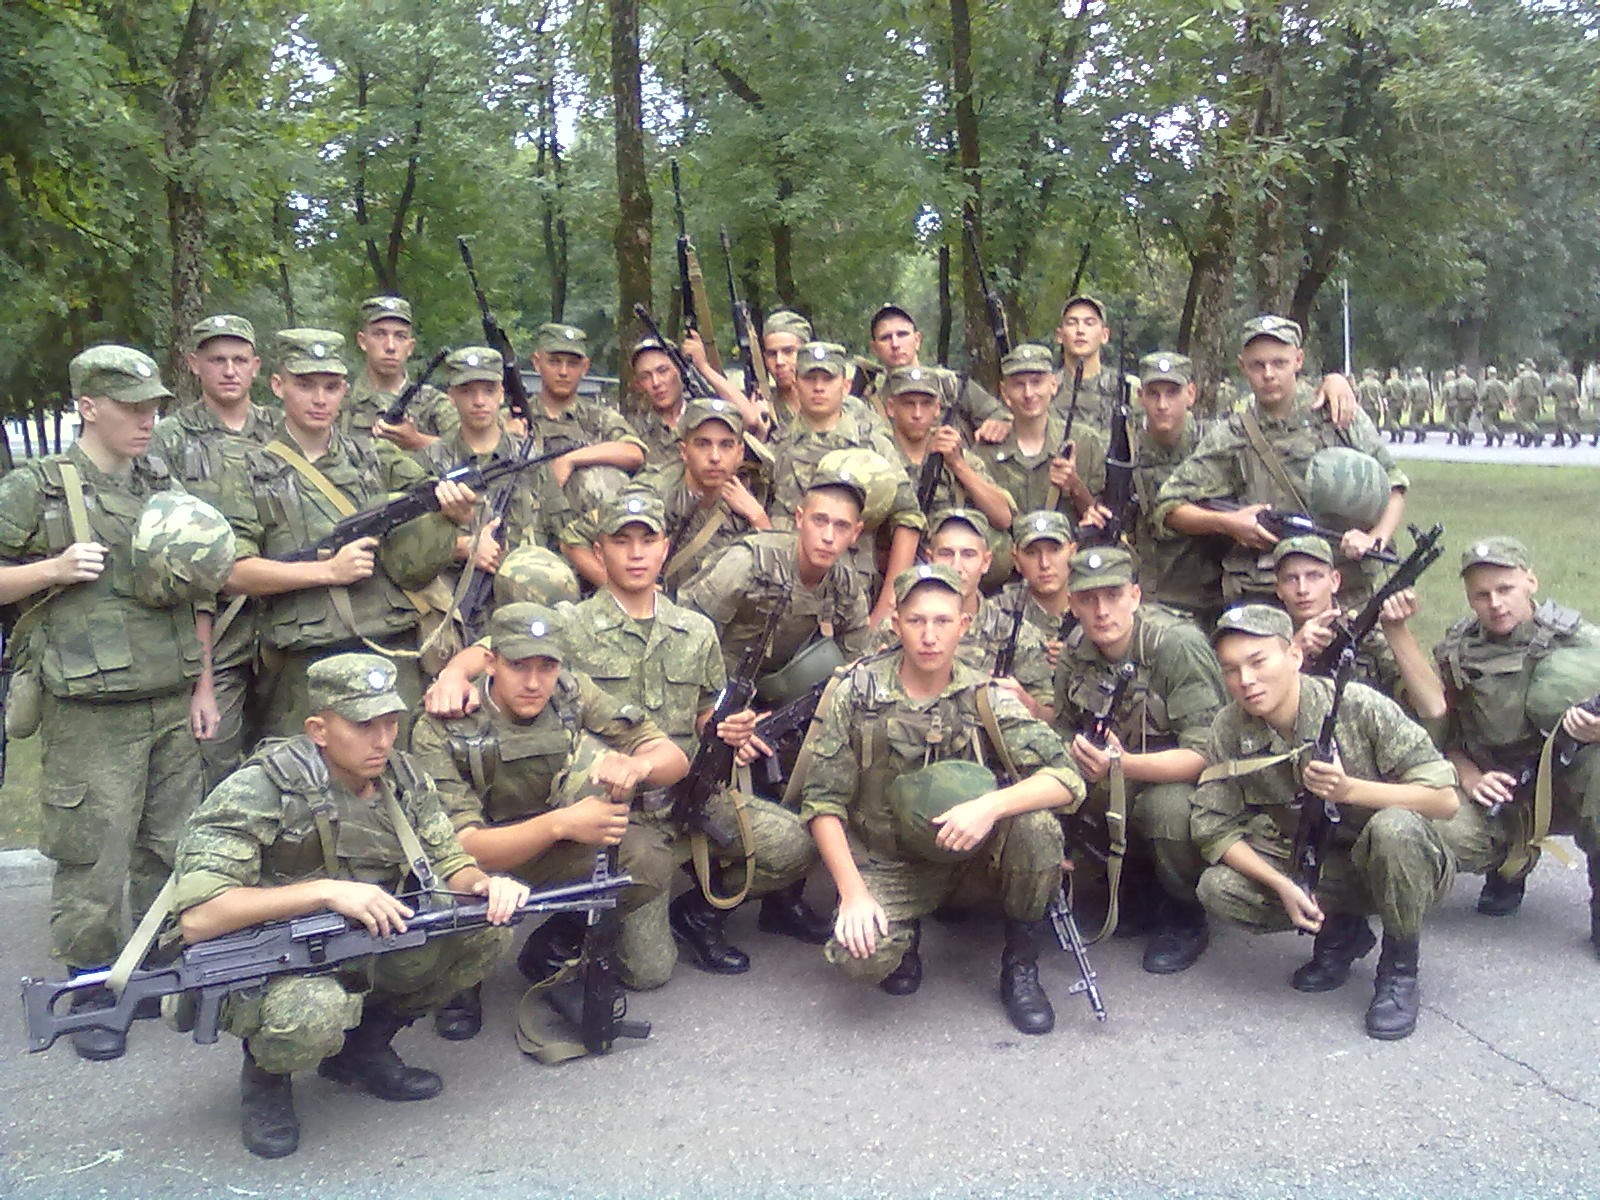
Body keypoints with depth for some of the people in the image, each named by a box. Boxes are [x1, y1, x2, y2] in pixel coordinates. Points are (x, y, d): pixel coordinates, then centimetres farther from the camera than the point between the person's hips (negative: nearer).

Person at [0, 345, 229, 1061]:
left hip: (173, 706, 5)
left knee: (171, 850, 11)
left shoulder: (165, 487, 13)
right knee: (92, 861, 0)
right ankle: (91, 992, 16)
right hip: (89, 713, -5)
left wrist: (203, 686, 13)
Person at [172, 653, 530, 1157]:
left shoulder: (402, 779, -2)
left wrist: (485, 885, -23)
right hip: (262, 972, -6)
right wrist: (325, 891, -34)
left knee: (489, 928, -12)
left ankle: (365, 1045, 7)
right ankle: (265, 1074, 0)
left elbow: (451, 863, 2)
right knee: (313, 1014, -39)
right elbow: (197, 917, -28)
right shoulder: (258, 792, -20)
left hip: (368, 948, 6)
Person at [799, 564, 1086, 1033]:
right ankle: (905, 934, 10)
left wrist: (991, 805, -33)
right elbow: (823, 801, -8)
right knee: (859, 954, -29)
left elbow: (1067, 779, -15)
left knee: (1037, 827, -29)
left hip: (976, 854, 1)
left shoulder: (987, 698, -7)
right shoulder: (856, 695, -9)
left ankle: (1020, 965, -3)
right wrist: (853, 891, -19)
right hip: (892, 865, -1)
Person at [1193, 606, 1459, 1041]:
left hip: (1403, 865, -3)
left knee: (1393, 828, -37)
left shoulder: (1360, 707, -22)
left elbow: (1444, 798, -21)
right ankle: (1340, 931, 7)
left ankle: (1400, 968, -10)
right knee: (1217, 888, -20)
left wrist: (1349, 789, -35)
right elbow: (1213, 826, -10)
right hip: (1316, 867, 4)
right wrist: (1282, 886, -23)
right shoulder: (1230, 729, -12)